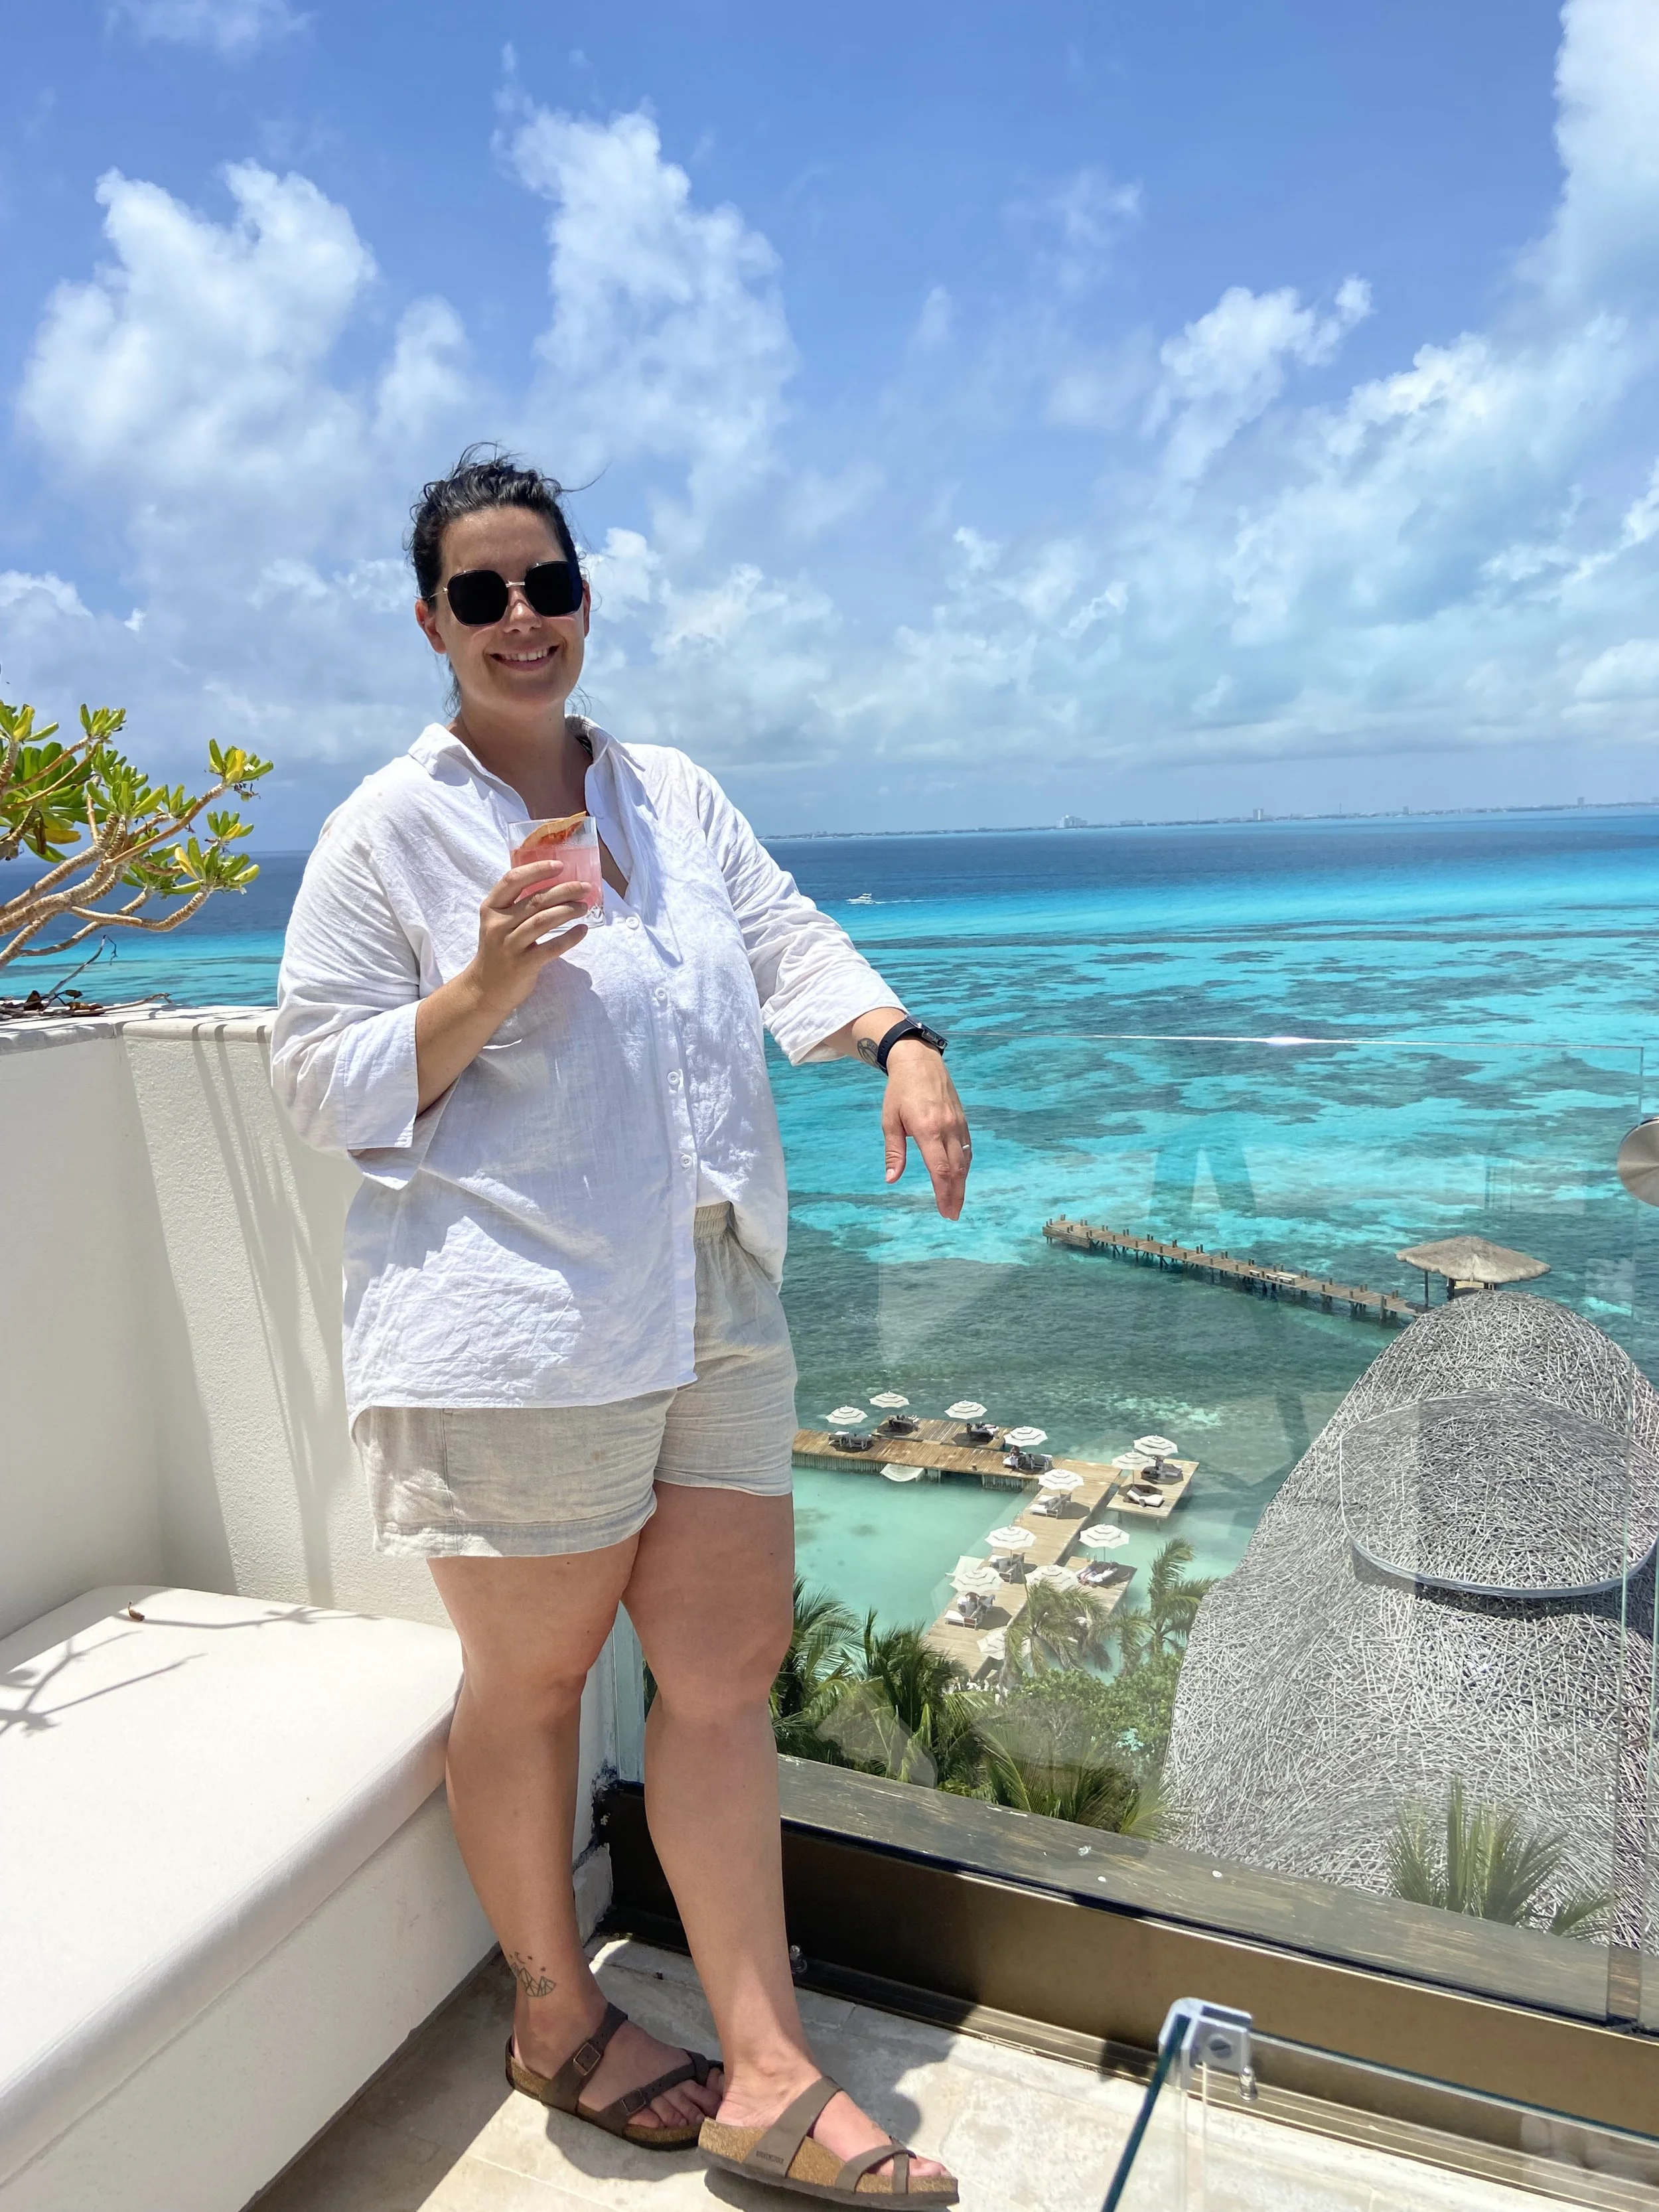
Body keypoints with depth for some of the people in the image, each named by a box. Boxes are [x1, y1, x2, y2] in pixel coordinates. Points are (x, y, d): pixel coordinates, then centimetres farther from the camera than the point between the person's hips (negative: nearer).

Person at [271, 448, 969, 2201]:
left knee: (729, 1666, 8)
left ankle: (763, 2072, 23)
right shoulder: (388, 830, -3)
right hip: (511, 1333, -5)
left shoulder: (675, 794, 13)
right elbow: (323, 1091, -5)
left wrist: (900, 1042, -13)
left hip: (713, 1310, 6)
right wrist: (491, 982, -19)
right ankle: (555, 2013, 37)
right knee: (530, 1682, 11)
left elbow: (786, 939, 7)